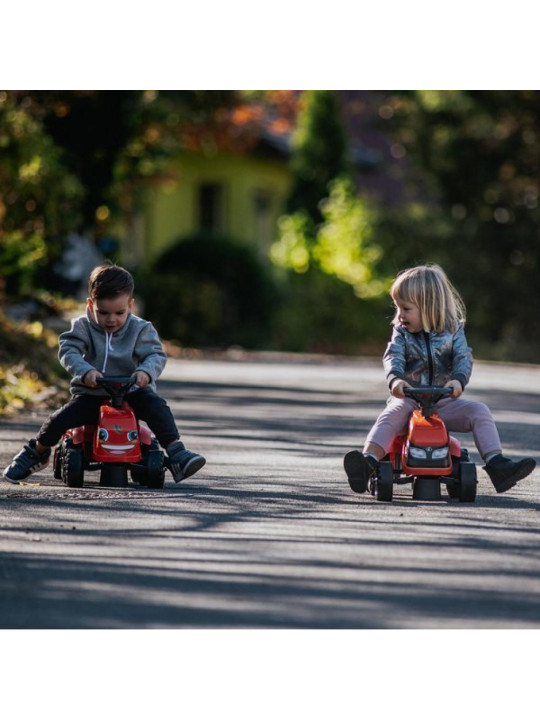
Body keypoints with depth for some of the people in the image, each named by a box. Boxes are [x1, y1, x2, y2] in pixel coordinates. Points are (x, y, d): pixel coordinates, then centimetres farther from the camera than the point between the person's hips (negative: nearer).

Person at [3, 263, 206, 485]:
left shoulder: (140, 329, -2)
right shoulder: (82, 327, -2)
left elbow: (156, 355, -12)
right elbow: (68, 351, -15)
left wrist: (146, 371, -35)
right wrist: (86, 371, -35)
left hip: (131, 392, 0)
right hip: (90, 394, 0)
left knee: (156, 406, -29)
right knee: (60, 419, -18)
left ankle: (176, 453, -28)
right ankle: (36, 454, 11)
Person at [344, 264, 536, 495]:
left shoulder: (452, 331, 4)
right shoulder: (402, 333, 3)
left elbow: (463, 358, -9)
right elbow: (393, 357, -13)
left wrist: (458, 380, -32)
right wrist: (395, 378, -37)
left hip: (443, 401, 1)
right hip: (408, 399, -1)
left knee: (479, 411, -19)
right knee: (391, 414, -32)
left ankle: (497, 466, -27)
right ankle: (368, 463, -50)